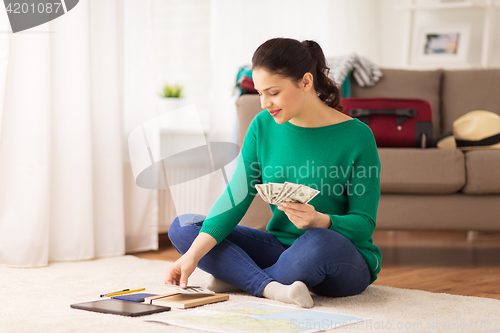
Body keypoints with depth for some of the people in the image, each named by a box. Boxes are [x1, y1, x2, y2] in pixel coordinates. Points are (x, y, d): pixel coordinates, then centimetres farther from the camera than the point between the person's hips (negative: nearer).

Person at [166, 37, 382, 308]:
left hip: (348, 262, -5)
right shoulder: (263, 126, 0)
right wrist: (193, 255, -21)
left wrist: (321, 221, -33)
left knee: (318, 243, -41)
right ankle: (271, 287, -26)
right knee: (182, 227, -8)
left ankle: (237, 277, -14)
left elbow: (364, 224, -12)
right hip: (281, 247, 5)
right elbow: (237, 195, -8)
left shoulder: (356, 136, -14)